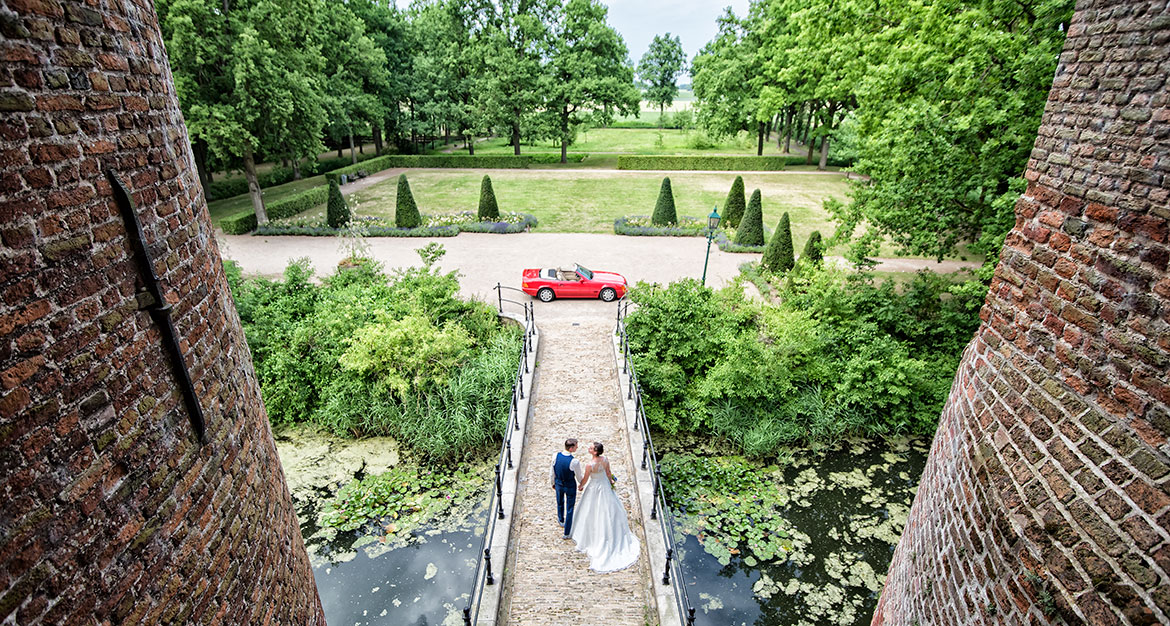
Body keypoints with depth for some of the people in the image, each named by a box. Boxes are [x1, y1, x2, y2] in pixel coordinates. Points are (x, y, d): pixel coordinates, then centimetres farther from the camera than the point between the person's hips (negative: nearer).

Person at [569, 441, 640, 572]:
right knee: (608, 507, 24)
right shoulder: (605, 460, -17)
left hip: (594, 488, -5)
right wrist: (611, 481, 18)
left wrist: (580, 487, 3)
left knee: (592, 511, 16)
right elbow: (608, 473, -2)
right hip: (605, 486, 5)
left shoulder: (589, 464, -32)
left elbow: (585, 479, -17)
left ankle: (592, 536, 33)